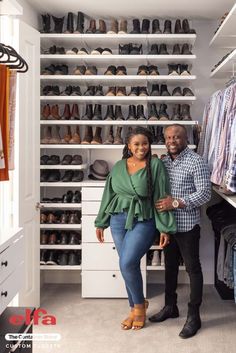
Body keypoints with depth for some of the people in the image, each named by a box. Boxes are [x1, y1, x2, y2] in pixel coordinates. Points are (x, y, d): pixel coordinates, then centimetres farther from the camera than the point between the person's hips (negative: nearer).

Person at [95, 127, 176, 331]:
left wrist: (165, 228, -10)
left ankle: (139, 305, 8)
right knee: (128, 265, 9)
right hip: (118, 220, 5)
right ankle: (134, 309, 27)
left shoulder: (156, 165, -5)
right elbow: (109, 195, 12)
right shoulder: (118, 166, 7)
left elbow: (162, 197, -7)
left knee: (128, 263, -16)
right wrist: (101, 222, 12)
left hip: (143, 221, -4)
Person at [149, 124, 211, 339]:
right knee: (170, 266, 16)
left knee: (193, 268, 3)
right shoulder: (163, 162, 9)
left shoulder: (196, 162, -12)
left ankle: (194, 315, 14)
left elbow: (205, 194, -18)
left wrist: (176, 203, -22)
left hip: (187, 225, -6)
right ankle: (170, 306, 32)